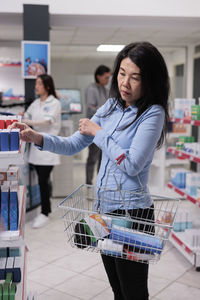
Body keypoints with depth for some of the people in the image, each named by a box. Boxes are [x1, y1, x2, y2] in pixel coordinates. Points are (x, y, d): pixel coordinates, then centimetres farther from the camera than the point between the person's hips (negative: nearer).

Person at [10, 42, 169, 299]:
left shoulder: (153, 113, -13)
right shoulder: (111, 106, 7)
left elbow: (132, 164, -21)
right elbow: (74, 145, 7)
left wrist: (98, 132, -11)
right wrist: (38, 139, -9)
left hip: (131, 211, -7)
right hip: (103, 206, 7)